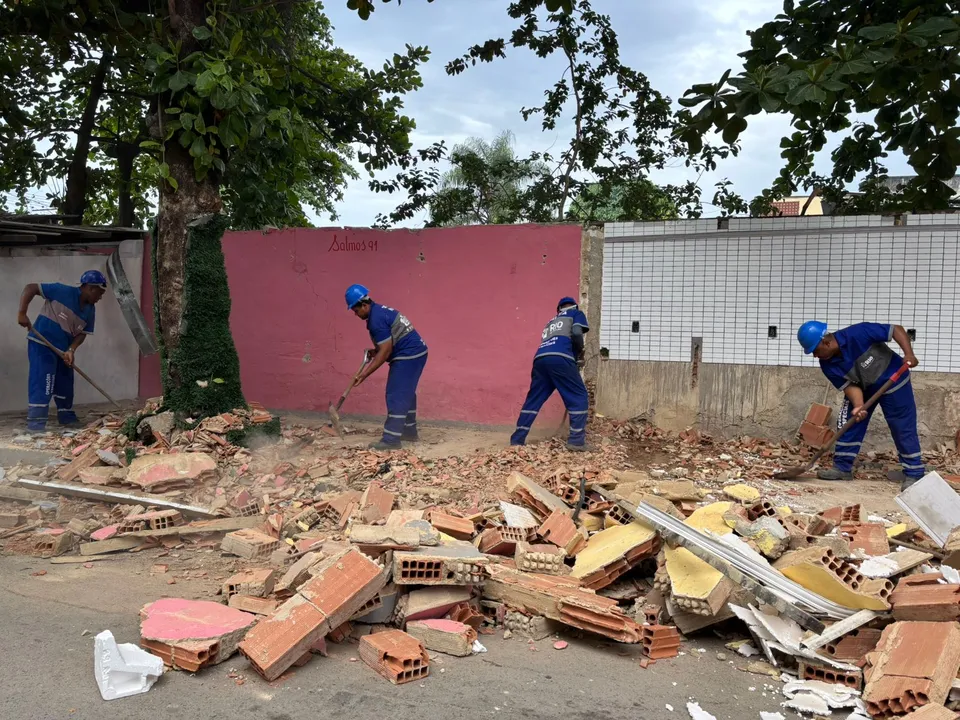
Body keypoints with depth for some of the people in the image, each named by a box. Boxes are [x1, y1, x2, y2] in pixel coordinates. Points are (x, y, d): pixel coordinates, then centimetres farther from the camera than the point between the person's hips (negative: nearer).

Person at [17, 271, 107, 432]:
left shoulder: (90, 311, 4)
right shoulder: (62, 291, -16)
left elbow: (82, 333, 3)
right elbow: (30, 288, -15)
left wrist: (71, 350, -15)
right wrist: (22, 313, -24)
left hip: (63, 349, 8)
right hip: (41, 343, -8)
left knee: (66, 384, 14)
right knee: (41, 384, -11)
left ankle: (67, 418, 29)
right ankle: (36, 424, -8)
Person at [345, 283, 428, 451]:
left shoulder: (376, 319, -19)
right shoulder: (380, 310, 13)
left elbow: (386, 351, -20)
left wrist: (364, 374, -17)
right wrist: (375, 352, 9)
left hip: (408, 356, -11)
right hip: (416, 353, 11)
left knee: (396, 397, -7)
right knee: (406, 394, 19)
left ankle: (391, 440, -5)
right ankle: (410, 431, 29)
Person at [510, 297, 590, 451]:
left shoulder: (552, 322, 39)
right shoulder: (576, 314, 21)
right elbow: (576, 334, 1)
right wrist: (579, 356, 15)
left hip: (540, 359, 6)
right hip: (560, 358, -6)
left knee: (533, 400, 15)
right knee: (579, 397, 4)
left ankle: (517, 439, 16)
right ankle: (576, 440, -1)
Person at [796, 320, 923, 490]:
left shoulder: (858, 334, -33)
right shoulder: (827, 365, -17)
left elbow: (896, 329, -26)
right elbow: (850, 385, -17)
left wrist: (909, 354, -38)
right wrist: (858, 406, -34)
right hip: (863, 388, 5)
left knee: (903, 429, -1)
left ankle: (914, 474, 10)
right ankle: (842, 467, 11)